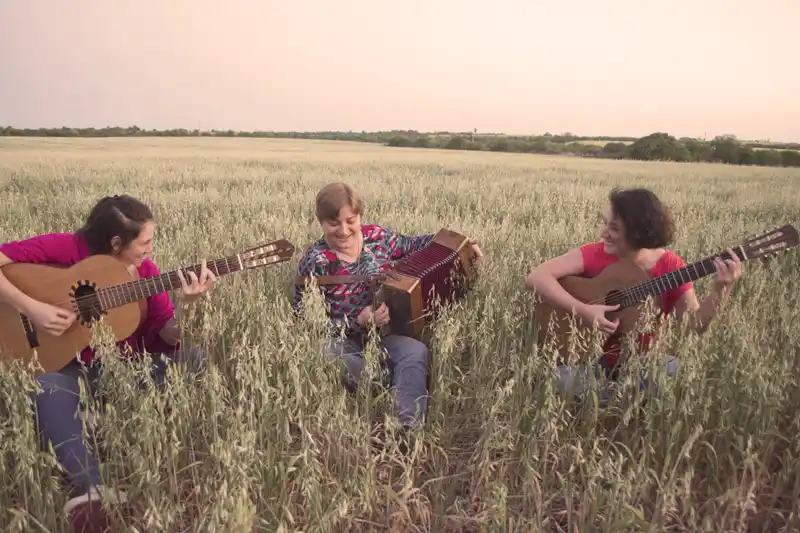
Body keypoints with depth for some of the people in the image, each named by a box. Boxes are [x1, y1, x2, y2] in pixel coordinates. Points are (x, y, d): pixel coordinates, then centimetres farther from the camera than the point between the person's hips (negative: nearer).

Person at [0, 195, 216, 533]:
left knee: (191, 358, -19)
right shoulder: (68, 249, -11)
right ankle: (91, 487, -49)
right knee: (47, 385, -37)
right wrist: (29, 307, -25)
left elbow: (166, 337, -11)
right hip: (67, 365, -3)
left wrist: (185, 305, -31)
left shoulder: (145, 270, -2)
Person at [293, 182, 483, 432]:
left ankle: (409, 427, -33)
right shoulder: (316, 261, -14)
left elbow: (409, 245, 20)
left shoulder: (376, 236, -1)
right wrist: (358, 321, -25)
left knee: (416, 351, -30)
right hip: (340, 339, -3)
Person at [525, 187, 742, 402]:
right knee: (566, 381, -32)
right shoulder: (595, 254, -11)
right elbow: (536, 277, -21)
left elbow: (695, 324, -11)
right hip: (591, 356, -1)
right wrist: (582, 310, -29)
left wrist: (721, 288, -28)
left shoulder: (670, 266, -7)